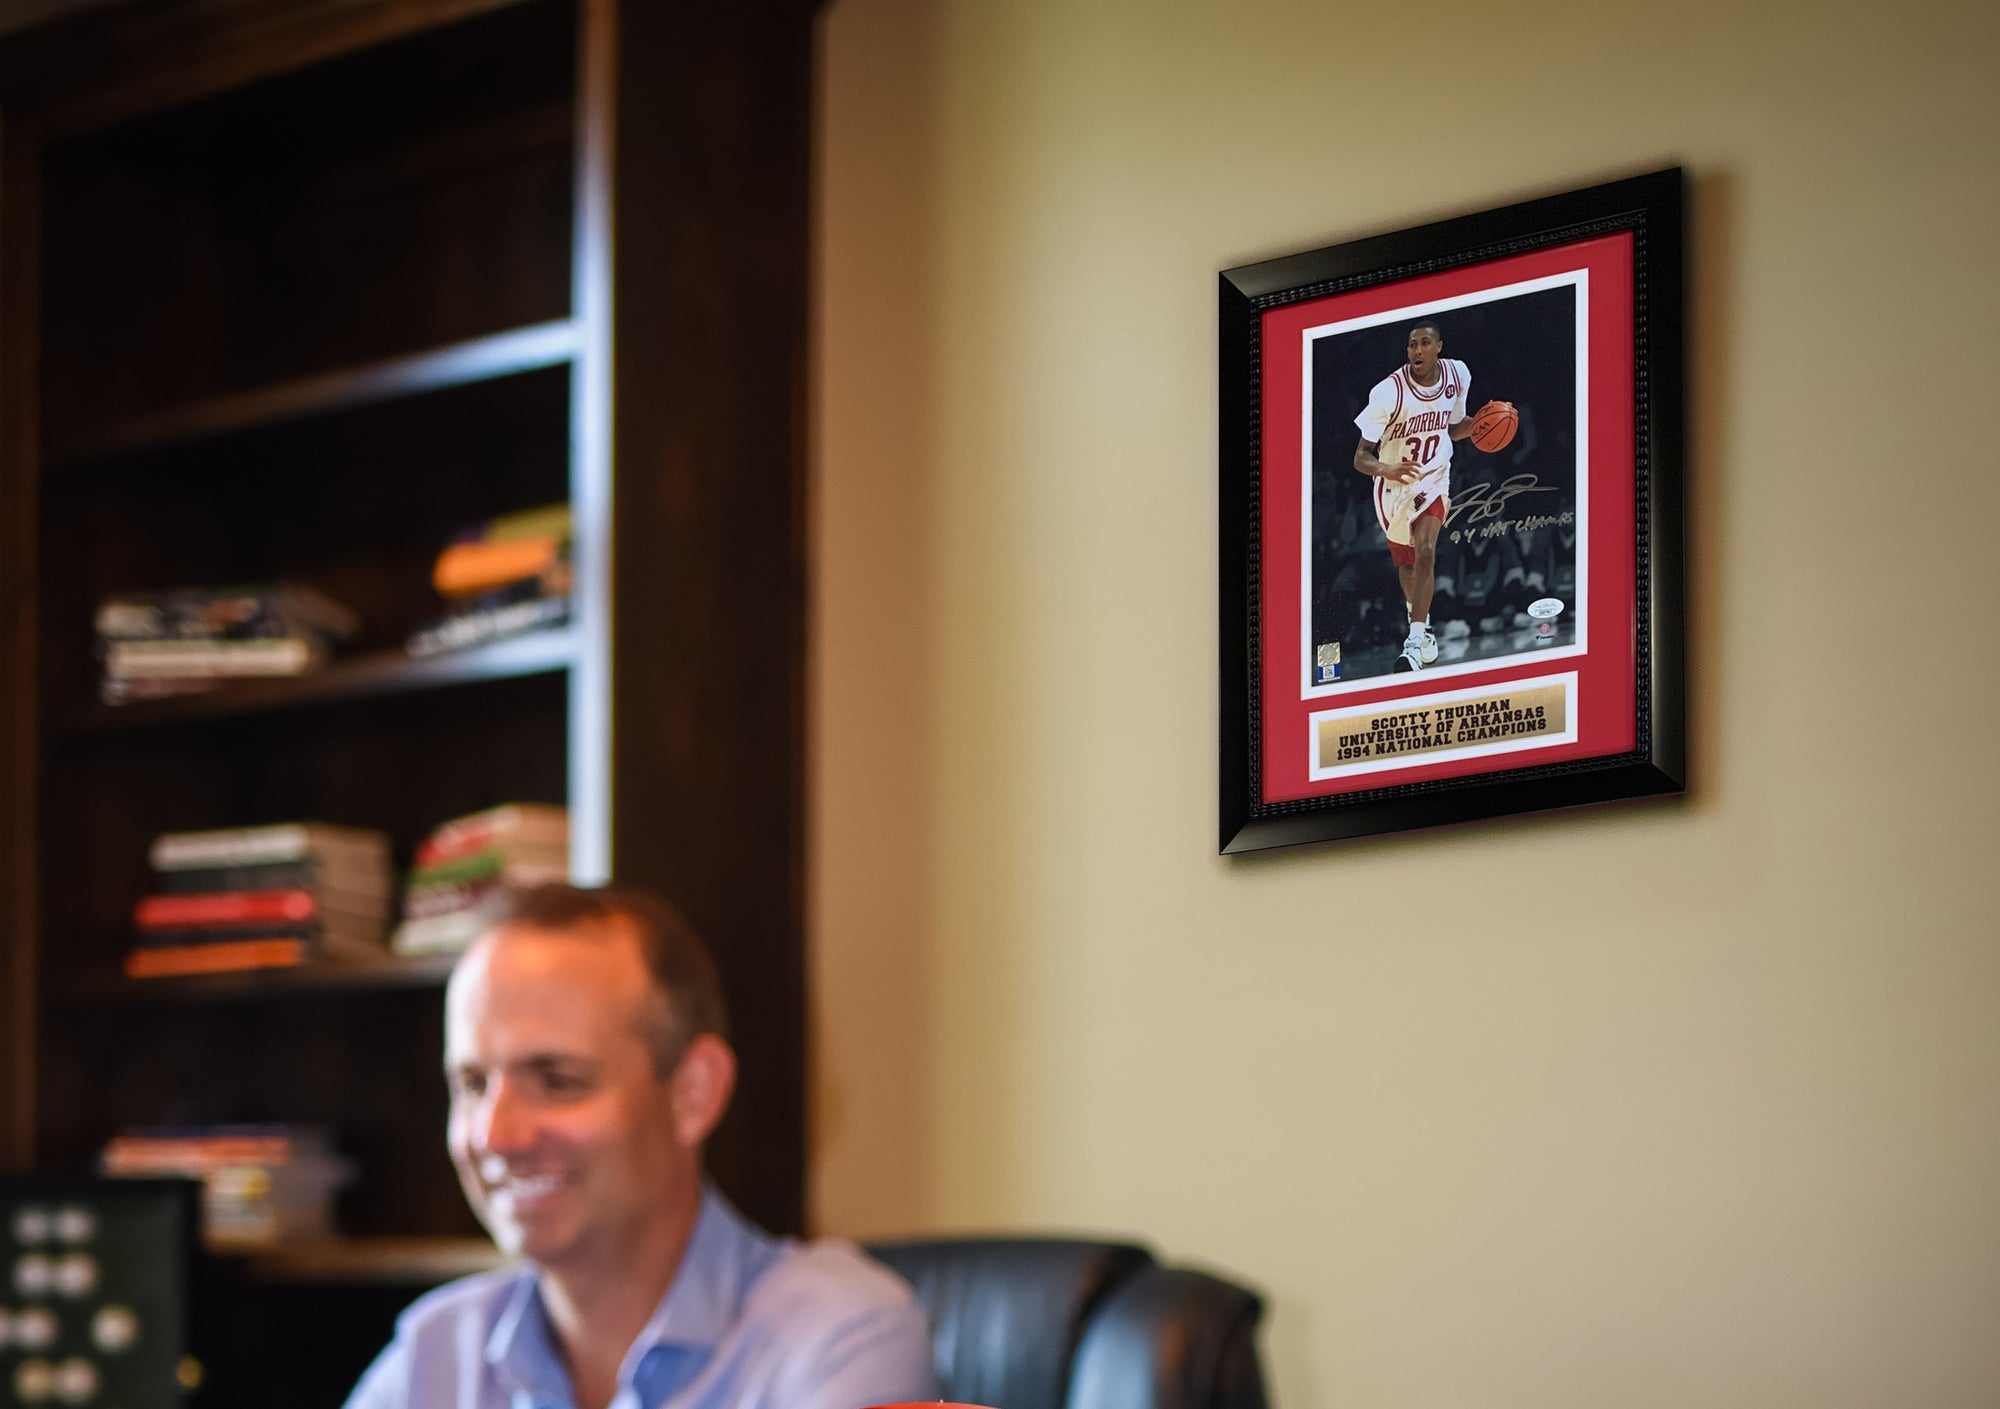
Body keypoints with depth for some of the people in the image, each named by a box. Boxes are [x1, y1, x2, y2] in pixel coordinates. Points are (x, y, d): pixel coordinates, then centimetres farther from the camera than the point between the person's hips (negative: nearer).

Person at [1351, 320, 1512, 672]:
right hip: (1394, 486, -1)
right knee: (1406, 563, 16)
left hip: (1434, 481, 1)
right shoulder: (1389, 392, -23)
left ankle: (1415, 643, -24)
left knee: (1425, 553, -23)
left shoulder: (1457, 375, -9)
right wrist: (1387, 469, -43)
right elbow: (1361, 457, -21)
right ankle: (1418, 618, 47)